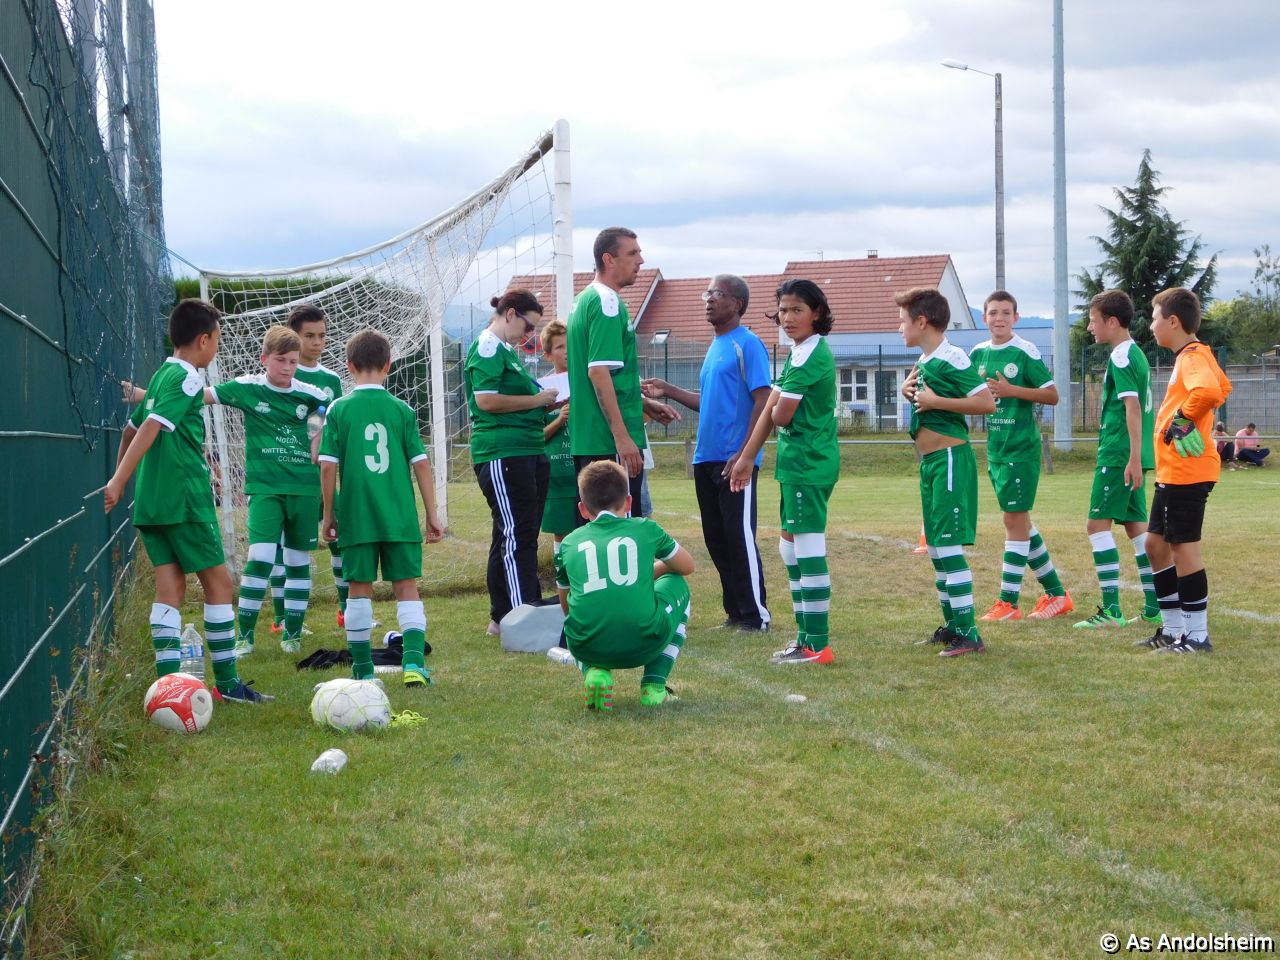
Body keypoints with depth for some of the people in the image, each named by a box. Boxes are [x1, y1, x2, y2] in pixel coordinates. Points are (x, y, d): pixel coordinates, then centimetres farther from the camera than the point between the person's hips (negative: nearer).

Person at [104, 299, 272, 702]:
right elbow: (151, 428, -21)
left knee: (170, 586, 4)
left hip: (150, 502, 8)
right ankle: (227, 683, 5)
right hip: (184, 500, -8)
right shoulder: (187, 379, -11)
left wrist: (120, 479, 32)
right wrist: (118, 482, -26)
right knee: (219, 581, 1)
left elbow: (132, 428, 23)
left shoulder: (161, 375, 16)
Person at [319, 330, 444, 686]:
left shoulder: (339, 410, -1)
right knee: (407, 588, 6)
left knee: (359, 590, 8)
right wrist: (432, 515, 7)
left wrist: (329, 515, 8)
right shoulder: (402, 410, 1)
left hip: (356, 517, 0)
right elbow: (421, 464, 0)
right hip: (400, 518, 0)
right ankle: (414, 662, -6)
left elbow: (328, 467, -3)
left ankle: (363, 670, 13)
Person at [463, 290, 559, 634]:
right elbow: (486, 399, -20)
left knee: (521, 537, 12)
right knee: (515, 535, -12)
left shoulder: (507, 350, 22)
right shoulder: (487, 347, -9)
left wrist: (544, 402, 14)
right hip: (502, 453, -11)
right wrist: (537, 400, -12)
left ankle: (503, 617, 17)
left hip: (527, 451, 11)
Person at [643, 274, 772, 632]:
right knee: (716, 539, 10)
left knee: (740, 536, -6)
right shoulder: (715, 347, 18)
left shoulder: (747, 344, -9)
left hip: (734, 461, -9)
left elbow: (763, 402, -14)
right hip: (706, 459, 9)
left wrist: (745, 455, -19)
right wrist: (668, 391, 14)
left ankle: (756, 615, 0)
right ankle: (735, 612, 18)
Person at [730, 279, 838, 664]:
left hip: (807, 462, -11)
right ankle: (807, 636, 23)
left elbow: (780, 415, -18)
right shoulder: (798, 353, 16)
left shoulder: (811, 355, -15)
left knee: (808, 547, -8)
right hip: (797, 461, 11)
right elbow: (771, 410, 17)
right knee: (791, 546, 16)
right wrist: (746, 457, 17)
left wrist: (777, 406, 5)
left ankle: (817, 646, -6)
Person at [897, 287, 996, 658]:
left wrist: (936, 401, -20)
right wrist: (909, 391, 7)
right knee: (936, 547, 14)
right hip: (929, 460, 10)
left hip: (949, 457, -10)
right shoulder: (922, 362, 14)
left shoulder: (951, 358, -14)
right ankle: (952, 626, 23)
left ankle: (969, 634, -10)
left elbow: (987, 402, -20)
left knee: (948, 546, -12)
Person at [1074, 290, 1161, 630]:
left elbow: (1132, 407, -20)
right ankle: (1155, 607, 14)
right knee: (1135, 525, 12)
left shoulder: (1121, 357, -13)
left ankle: (1111, 610, -12)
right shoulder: (1135, 353, 16)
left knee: (1098, 524, -8)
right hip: (1131, 456, 10)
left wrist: (1133, 458, -23)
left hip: (1117, 455, -10)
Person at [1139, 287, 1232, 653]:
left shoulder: (1192, 358, -16)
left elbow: (1208, 391, -37)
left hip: (1187, 471, -10)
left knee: (1183, 546, -5)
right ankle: (1173, 629, 20)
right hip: (1171, 471, 10)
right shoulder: (1194, 355, 15)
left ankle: (1196, 636, 2)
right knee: (1156, 543, 14)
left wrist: (1183, 417, -21)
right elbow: (1223, 388, 30)